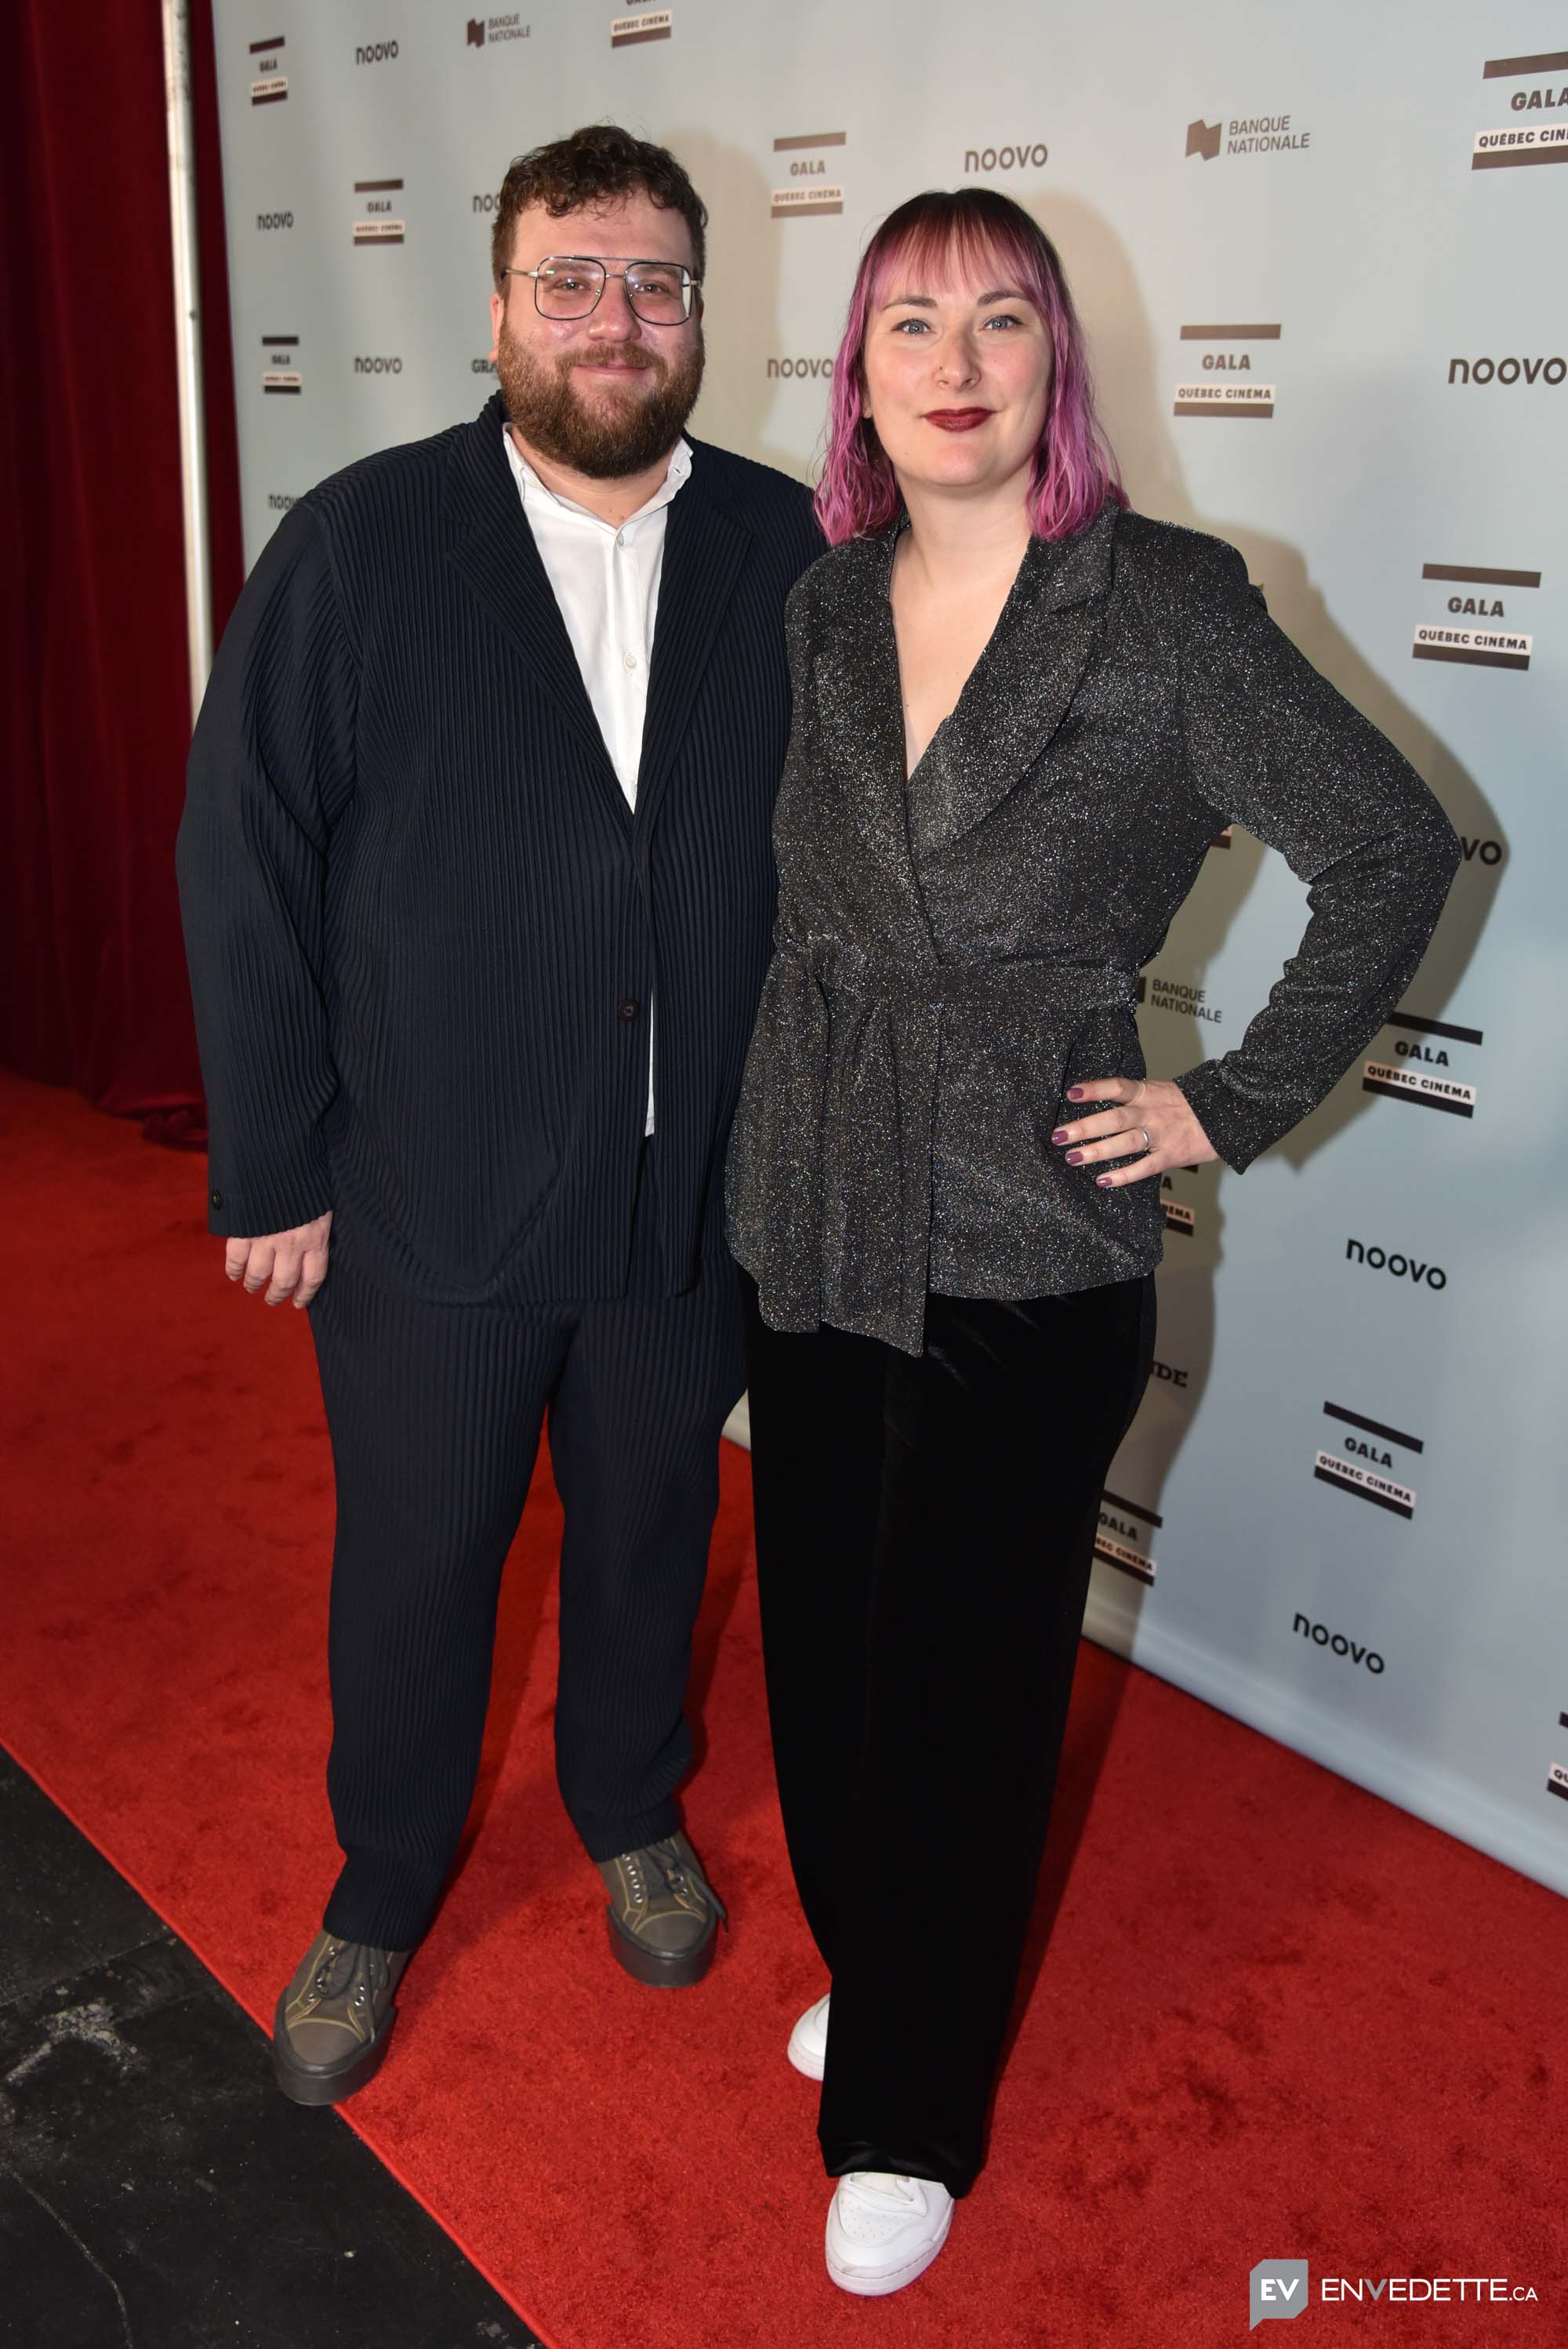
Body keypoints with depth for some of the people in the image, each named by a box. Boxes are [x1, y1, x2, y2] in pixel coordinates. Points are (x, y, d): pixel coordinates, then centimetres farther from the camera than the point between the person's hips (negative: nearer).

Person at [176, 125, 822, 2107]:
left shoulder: (788, 554, -2)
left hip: (694, 1195, 2)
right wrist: (272, 1171, -8)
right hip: (426, 1201, -1)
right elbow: (245, 865, -7)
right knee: (411, 1568, 16)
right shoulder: (358, 546, -8)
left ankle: (633, 1813, 50)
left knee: (649, 1537, 21)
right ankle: (378, 1896, 42)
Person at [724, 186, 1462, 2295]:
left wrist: (1237, 1105, -6)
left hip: (1026, 1250, -4)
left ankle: (907, 2120, 29)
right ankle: (870, 1968, 43)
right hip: (806, 1224, 5)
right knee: (822, 1646, 16)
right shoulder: (820, 607, 5)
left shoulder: (1167, 608, -9)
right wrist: (787, 1103, 13)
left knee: (959, 1685, 7)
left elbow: (1395, 853, -4)